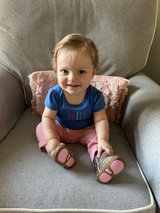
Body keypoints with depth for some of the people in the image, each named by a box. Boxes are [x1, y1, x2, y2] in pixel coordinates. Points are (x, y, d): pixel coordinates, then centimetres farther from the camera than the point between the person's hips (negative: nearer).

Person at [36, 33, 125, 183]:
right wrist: (51, 139, -35)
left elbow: (100, 119, -20)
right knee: (40, 128, -17)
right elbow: (47, 117, -21)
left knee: (96, 137, -24)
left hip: (86, 130, 0)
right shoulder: (54, 94, -24)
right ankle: (58, 150, -35)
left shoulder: (95, 96, -24)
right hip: (61, 128, 1)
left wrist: (103, 140, -35)